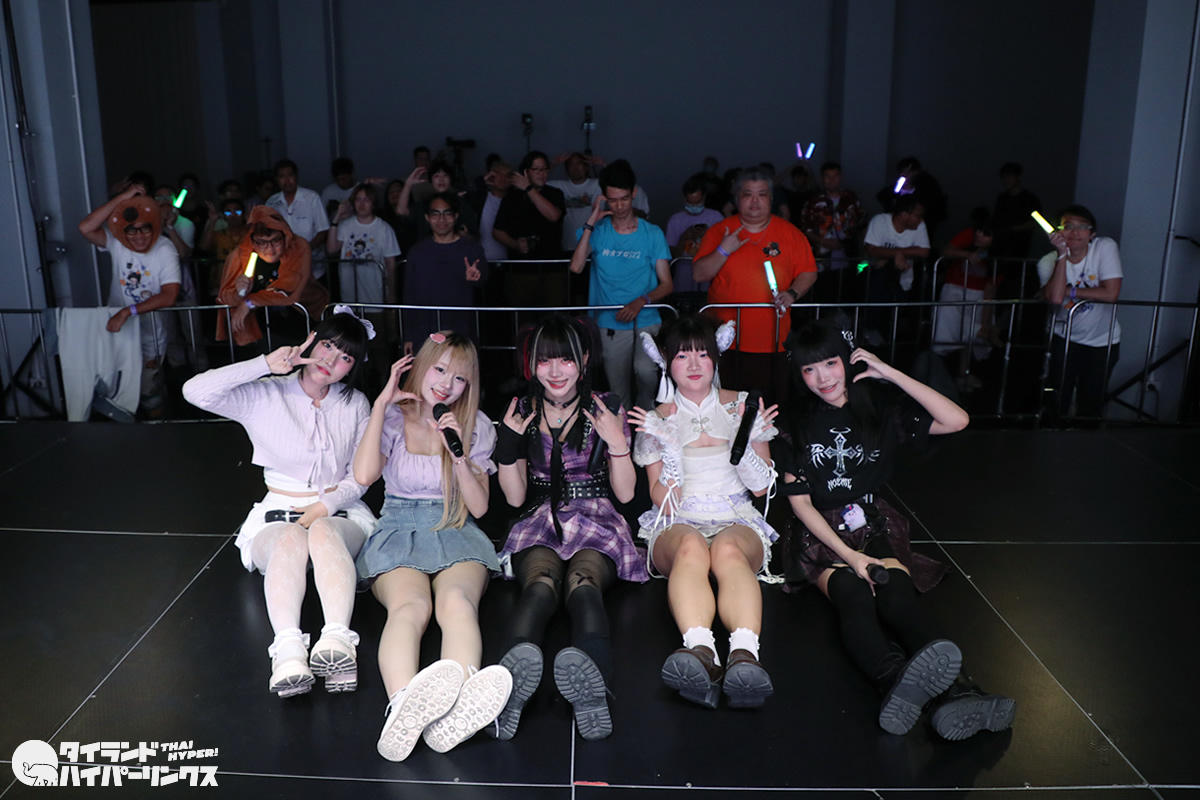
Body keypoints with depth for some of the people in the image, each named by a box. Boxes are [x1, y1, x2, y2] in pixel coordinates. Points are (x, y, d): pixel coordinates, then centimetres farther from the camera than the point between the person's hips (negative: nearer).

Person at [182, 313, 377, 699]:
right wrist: (265, 364, -14)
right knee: (291, 538, -37)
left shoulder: (355, 405, 11)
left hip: (340, 513, 1)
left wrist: (322, 508, -12)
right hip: (277, 517, 0)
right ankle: (288, 650, -57)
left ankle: (338, 639, -58)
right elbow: (196, 391, -13)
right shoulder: (265, 396, 4)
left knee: (322, 532, -37)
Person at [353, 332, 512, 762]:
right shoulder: (392, 418, 10)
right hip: (398, 533, 0)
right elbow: (363, 475, -10)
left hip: (456, 536, 1)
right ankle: (405, 707, -65)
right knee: (410, 606, -37)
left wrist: (458, 452, -8)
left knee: (457, 601, -37)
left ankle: (457, 711, -64)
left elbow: (479, 506, 6)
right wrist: (381, 403, -5)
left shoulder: (476, 426, 12)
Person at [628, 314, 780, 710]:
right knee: (691, 546, -39)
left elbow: (760, 487, 10)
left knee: (729, 550, -38)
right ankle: (700, 651, -63)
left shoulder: (742, 407, 13)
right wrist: (669, 448, -14)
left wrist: (748, 441, -8)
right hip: (678, 524, 0)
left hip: (737, 520, 1)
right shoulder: (658, 420, 10)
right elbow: (665, 501, 1)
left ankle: (744, 655, -63)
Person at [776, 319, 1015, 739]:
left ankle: (959, 692, -59)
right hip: (821, 533, -1)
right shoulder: (795, 422, 3)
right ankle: (898, 681, -65)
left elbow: (957, 420, -3)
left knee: (897, 592, -34)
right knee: (855, 595, -36)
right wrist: (849, 556, -16)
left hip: (875, 526, 1)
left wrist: (890, 373, -5)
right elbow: (801, 503, -2)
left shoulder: (879, 405, 8)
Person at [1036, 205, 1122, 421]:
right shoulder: (1049, 262, -11)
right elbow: (1055, 298, -30)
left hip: (1103, 341, -1)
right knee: (1058, 401, 3)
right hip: (1065, 337, 1)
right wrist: (1062, 254, -28)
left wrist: (1068, 291, -20)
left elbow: (1111, 293, -24)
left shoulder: (1105, 247, -15)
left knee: (1091, 405, 6)